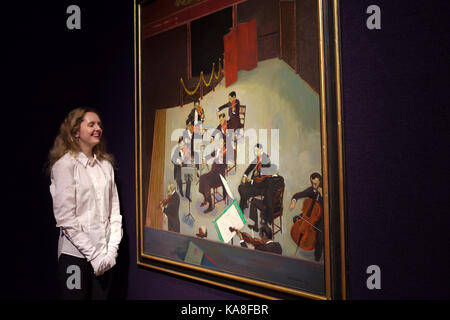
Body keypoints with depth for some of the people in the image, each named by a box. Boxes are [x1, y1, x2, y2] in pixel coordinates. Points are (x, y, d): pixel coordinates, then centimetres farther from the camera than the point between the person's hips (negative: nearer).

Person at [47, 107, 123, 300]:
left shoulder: (106, 164, 6)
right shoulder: (65, 164, -9)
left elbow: (114, 209, 6)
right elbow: (65, 218, -14)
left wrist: (111, 251, -2)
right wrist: (94, 255, -13)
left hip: (104, 256, 5)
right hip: (75, 255, -5)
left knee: (101, 295, 13)